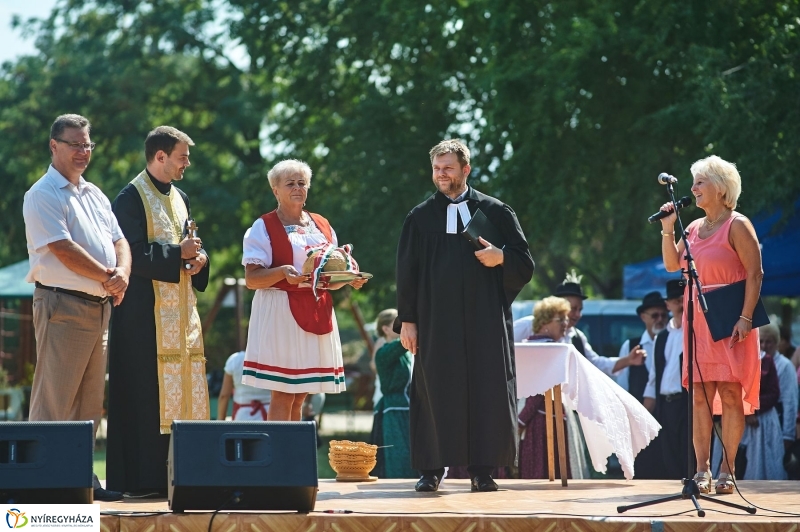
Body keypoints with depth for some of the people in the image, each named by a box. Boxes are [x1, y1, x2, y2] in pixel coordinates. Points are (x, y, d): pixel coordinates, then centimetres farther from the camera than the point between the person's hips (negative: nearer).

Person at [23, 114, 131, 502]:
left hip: (100, 307, 8)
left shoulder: (94, 194, 19)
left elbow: (118, 241, 13)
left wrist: (122, 274, -8)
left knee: (90, 402, 11)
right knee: (53, 402, -8)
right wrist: (107, 277, -11)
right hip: (63, 305, -8)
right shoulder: (43, 195, -7)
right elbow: (63, 250, -17)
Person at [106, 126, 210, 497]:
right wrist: (178, 253, -14)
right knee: (146, 393, -9)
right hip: (146, 310, -8)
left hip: (181, 311, 8)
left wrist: (198, 257, -1)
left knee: (181, 390, 6)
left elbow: (193, 244, 21)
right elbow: (133, 255, -17)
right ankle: (143, 478, -7)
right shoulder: (132, 198, -9)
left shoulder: (179, 198, 17)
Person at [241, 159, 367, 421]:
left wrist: (349, 279, -2)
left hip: (317, 314, 5)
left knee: (300, 396, 5)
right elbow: (251, 279, -8)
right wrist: (282, 272, -25)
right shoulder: (264, 227, 0)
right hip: (280, 314, -5)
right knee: (282, 395, -10)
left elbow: (331, 280, 19)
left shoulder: (322, 227, 16)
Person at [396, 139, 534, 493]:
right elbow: (406, 272, 9)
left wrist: (501, 258, -13)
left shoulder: (495, 212, 7)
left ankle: (482, 469, 3)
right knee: (436, 393, -1)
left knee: (486, 392, -3)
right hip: (436, 319, 0)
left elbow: (524, 264, 8)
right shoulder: (420, 217, 10)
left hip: (484, 320, 0)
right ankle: (431, 469, 6)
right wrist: (407, 319, 1)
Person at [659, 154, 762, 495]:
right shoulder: (694, 228, 16)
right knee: (700, 395, 1)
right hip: (698, 322, 6)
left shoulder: (737, 225, -5)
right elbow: (672, 265, 12)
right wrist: (668, 229, 1)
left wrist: (745, 318, -18)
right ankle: (702, 470, 2)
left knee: (730, 394, -5)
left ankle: (727, 470, -3)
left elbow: (755, 273, -10)